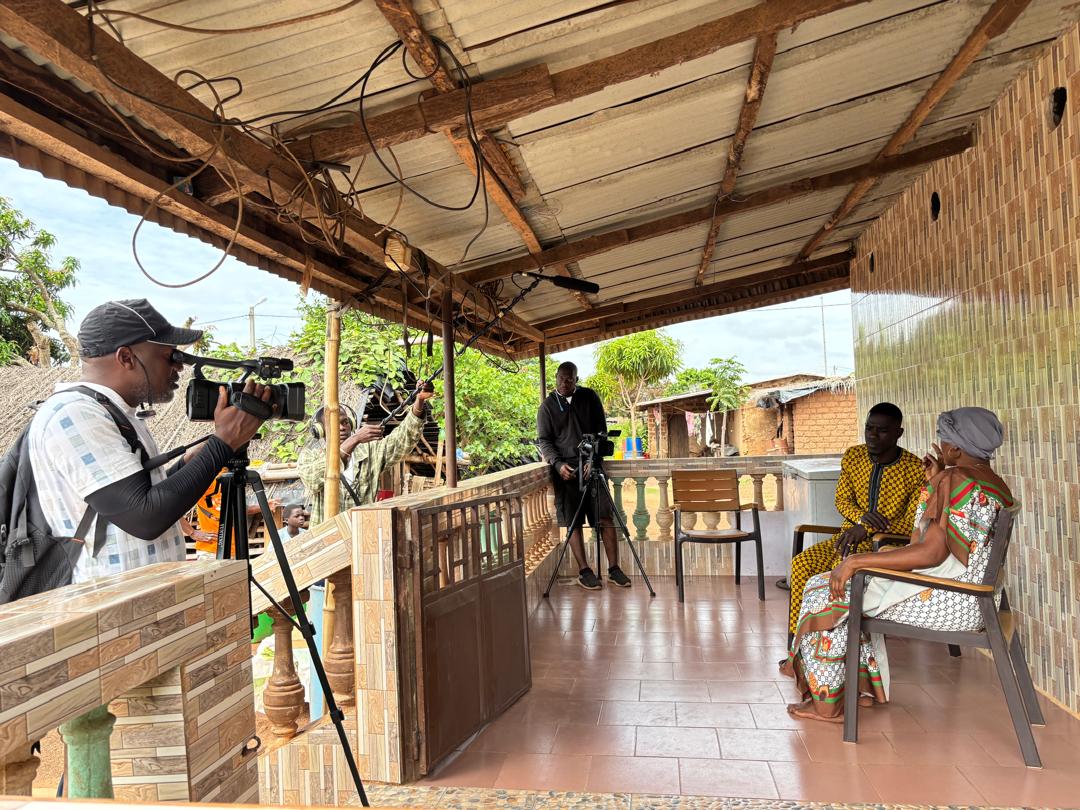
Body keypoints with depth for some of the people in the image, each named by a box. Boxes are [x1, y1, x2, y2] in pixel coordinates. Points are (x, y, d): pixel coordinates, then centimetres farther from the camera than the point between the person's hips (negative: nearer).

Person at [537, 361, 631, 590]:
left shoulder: (590, 397, 7)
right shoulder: (547, 406, 4)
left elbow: (602, 430, 5)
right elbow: (544, 440, 1)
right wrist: (558, 463, -15)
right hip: (565, 469, -1)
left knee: (606, 518, -2)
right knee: (573, 522, -1)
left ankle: (613, 568, 5)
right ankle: (584, 571, 5)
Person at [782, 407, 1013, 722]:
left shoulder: (955, 480, -19)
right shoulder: (997, 484, 11)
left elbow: (932, 552, -29)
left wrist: (857, 560, -26)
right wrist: (936, 484, 19)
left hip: (946, 601, -10)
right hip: (974, 598, 10)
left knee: (827, 593, -1)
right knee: (852, 589, 22)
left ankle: (827, 704, 7)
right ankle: (864, 685, 24)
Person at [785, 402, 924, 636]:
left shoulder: (915, 469, -10)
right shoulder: (853, 456, 4)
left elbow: (912, 524, -13)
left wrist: (867, 529, -27)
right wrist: (861, 516, -14)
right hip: (850, 537, 5)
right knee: (802, 563, -22)